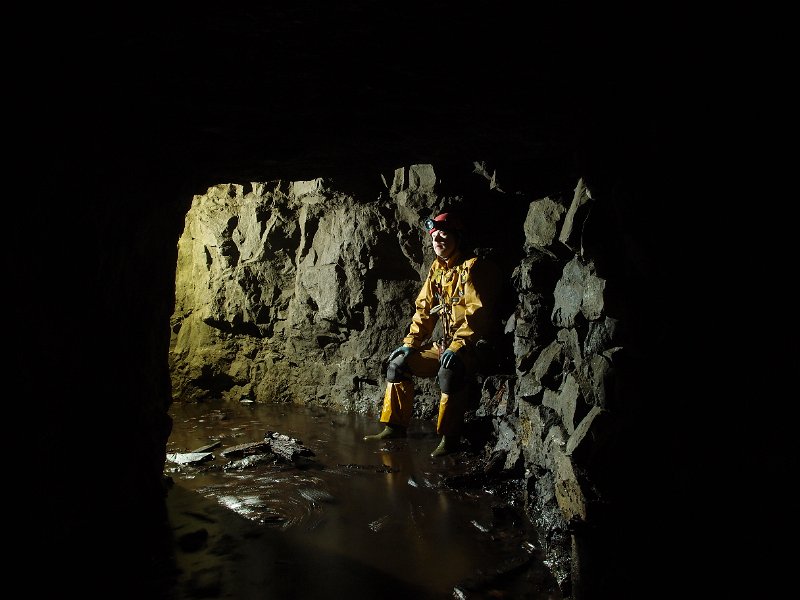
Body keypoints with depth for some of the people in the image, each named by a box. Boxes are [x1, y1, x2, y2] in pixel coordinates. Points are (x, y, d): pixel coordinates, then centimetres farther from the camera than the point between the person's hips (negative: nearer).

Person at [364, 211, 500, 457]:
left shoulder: (474, 267, -9)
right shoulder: (436, 269, 14)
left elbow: (477, 311, -19)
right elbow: (424, 309, 17)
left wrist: (458, 346, -27)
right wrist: (410, 343, 7)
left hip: (471, 345, -8)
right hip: (440, 344, 8)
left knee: (449, 370, -36)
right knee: (398, 362, 1)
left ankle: (449, 438, -25)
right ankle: (394, 426, 7)